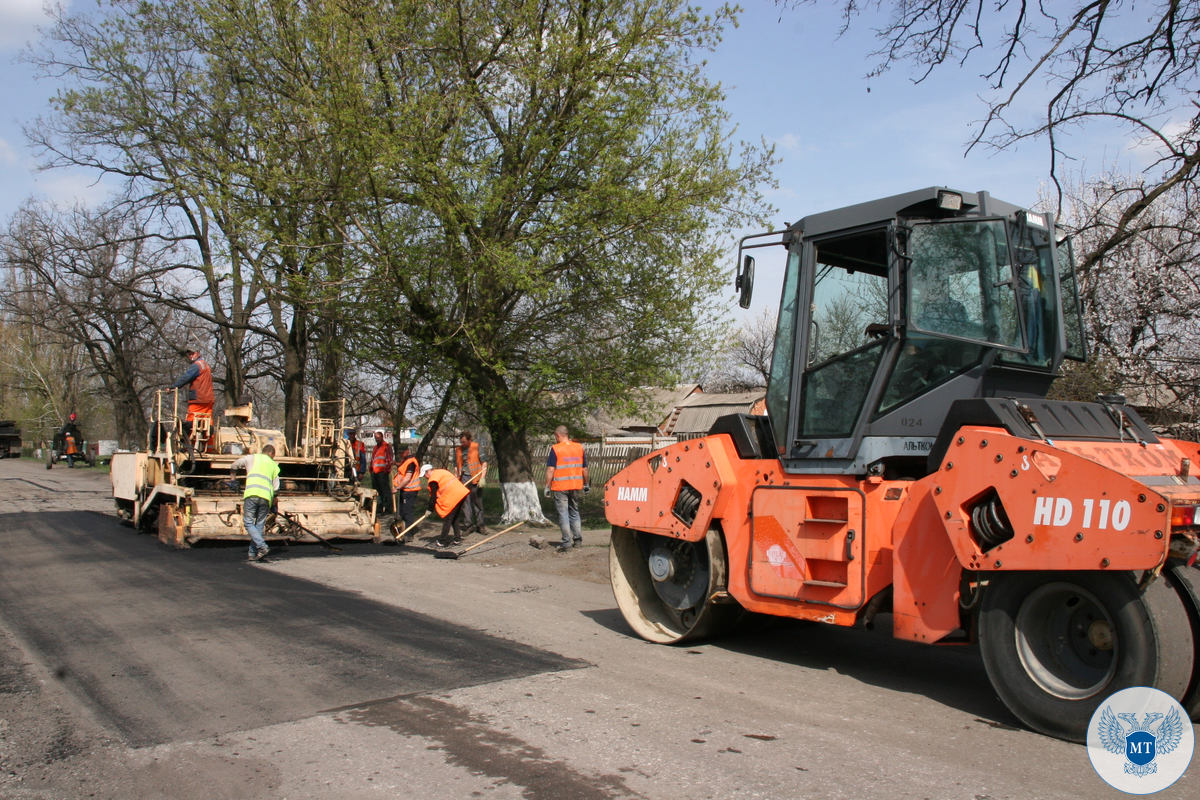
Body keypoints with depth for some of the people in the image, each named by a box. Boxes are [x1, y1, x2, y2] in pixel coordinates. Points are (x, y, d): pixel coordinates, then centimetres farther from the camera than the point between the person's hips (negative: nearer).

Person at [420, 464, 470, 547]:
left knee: (447, 519, 1)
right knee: (456, 518, 19)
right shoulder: (443, 471, 22)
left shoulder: (433, 480, -6)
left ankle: (443, 542, 7)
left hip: (453, 497, -9)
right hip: (462, 492, 9)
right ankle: (457, 538, 22)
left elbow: (433, 496, -5)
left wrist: (430, 509, 4)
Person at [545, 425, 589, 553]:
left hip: (560, 487, -5)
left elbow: (550, 470, -13)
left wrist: (547, 486, -7)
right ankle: (578, 539, 20)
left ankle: (566, 542, -3)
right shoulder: (579, 447, 6)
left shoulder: (555, 449, -9)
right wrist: (585, 484, 19)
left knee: (563, 514, -1)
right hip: (576, 485, 5)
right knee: (574, 512, 18)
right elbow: (584, 469, 10)